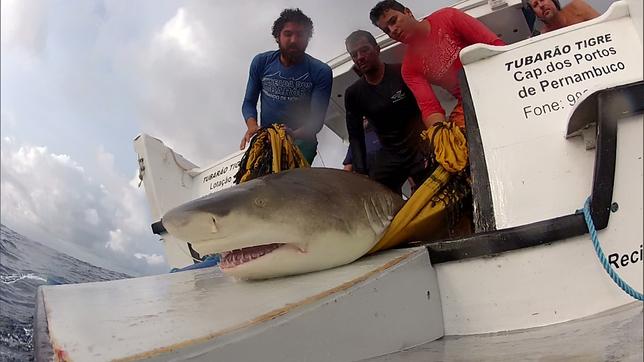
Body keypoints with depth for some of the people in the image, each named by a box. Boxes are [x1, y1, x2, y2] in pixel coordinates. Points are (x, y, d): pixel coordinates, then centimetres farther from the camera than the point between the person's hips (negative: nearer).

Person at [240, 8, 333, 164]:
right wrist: (252, 125, -17)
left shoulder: (321, 71, -8)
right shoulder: (261, 62, 1)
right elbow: (249, 102, 6)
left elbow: (317, 119, -11)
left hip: (301, 141, -2)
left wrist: (293, 135, -32)